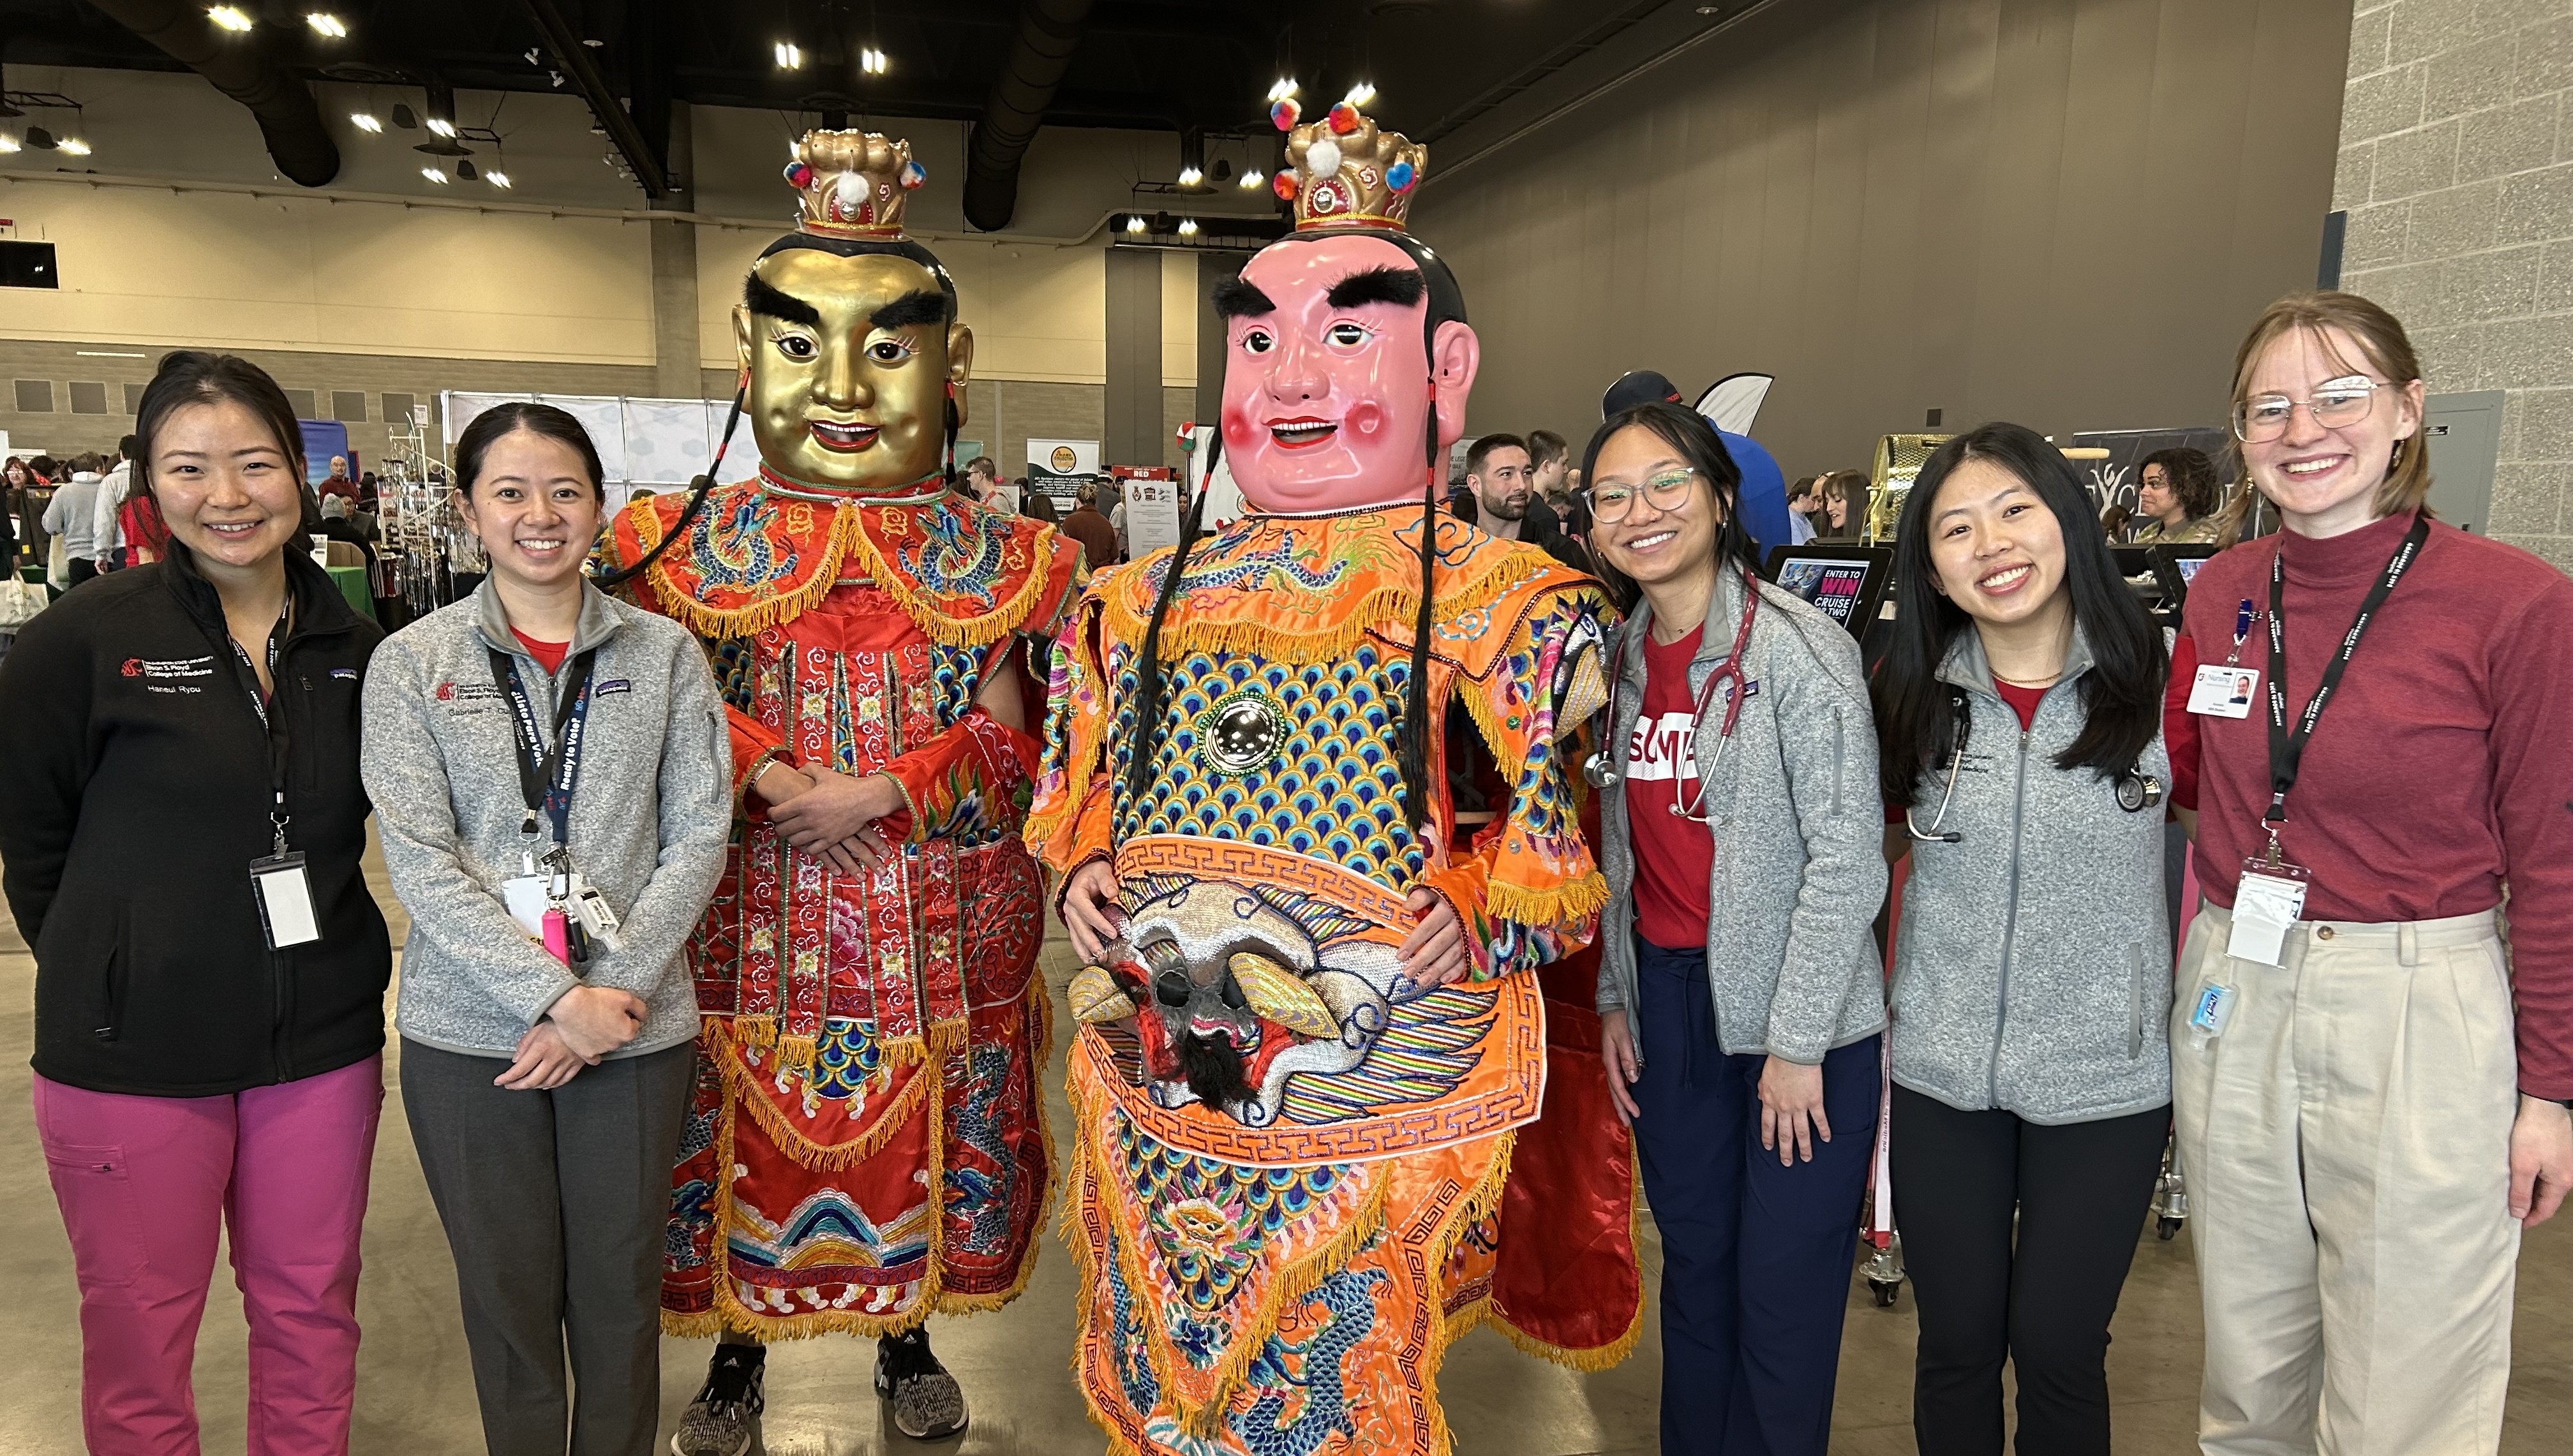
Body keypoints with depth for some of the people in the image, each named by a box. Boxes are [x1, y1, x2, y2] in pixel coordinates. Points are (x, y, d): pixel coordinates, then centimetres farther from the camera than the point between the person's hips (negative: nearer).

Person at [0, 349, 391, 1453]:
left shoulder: (356, 648, 1)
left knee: (311, 1315, 16)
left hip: (322, 1041, 3)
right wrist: (108, 976, 3)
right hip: (133, 1053, -3)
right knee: (140, 1334, 12)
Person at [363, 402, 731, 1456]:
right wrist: (557, 999, -15)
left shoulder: (664, 654, 2)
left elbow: (698, 838, -2)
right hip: (470, 1033, 0)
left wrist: (612, 992, -12)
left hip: (635, 1029, 0)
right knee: (508, 1294, 13)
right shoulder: (413, 664, 0)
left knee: (620, 1291, 12)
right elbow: (418, 857, -7)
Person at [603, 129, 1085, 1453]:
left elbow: (1007, 735, -7)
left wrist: (880, 797, -18)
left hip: (934, 931, 0)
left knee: (921, 1146, 14)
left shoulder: (989, 558, -1)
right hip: (749, 918, 0)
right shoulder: (700, 544, 1)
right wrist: (774, 777, -19)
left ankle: (908, 1335, 38)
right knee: (745, 1138, 12)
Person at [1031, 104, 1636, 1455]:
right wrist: (1082, 877, 1)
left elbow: (1561, 837, -3)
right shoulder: (1146, 600, 8)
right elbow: (1082, 789, 19)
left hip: (1375, 1080, -4)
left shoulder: (1494, 604, -6)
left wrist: (1483, 921, -17)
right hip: (1158, 1078, 5)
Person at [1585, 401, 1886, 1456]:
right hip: (1666, 998, 5)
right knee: (1693, 1262, 17)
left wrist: (1796, 1042, -14)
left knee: (1783, 1291, 5)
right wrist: (1613, 996, 10)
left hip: (1796, 1010, -5)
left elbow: (1846, 858, -14)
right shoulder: (1621, 655, 6)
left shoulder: (1800, 649, -13)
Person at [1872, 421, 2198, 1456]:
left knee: (2058, 1352, 13)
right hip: (1943, 1073, 2)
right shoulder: (1909, 696, -3)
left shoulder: (2162, 678, -9)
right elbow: (1869, 846, 10)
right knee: (1955, 1345, 16)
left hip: (2107, 1079, -1)